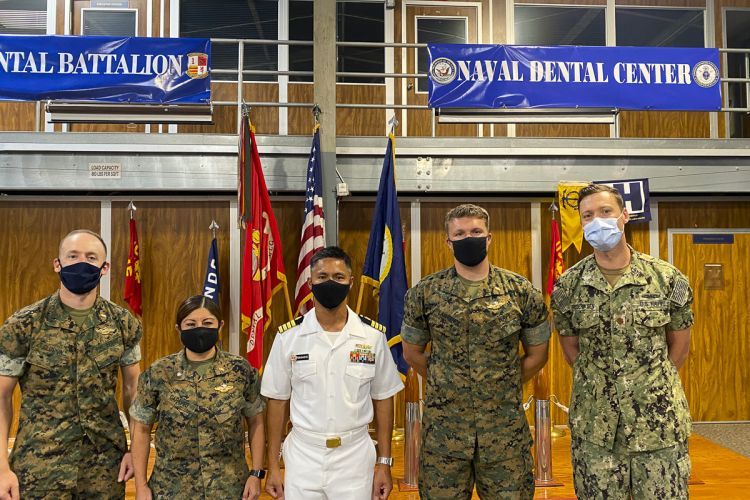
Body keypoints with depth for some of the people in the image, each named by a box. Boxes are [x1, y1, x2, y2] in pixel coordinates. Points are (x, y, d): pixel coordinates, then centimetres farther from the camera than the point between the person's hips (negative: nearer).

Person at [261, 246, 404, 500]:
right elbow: (277, 400, 2)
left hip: (355, 455, 0)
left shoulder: (372, 335, -3)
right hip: (303, 455, 0)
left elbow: (383, 398, 3)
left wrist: (384, 462, 2)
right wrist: (273, 466, 2)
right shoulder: (289, 336, -4)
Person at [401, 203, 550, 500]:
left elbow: (537, 355, 7)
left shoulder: (522, 292, -2)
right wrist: (446, 386, 8)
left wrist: (504, 389, 6)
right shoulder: (425, 293, -3)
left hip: (506, 428, 0)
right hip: (442, 428, 0)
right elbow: (412, 353, 8)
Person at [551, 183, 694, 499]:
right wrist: (599, 386, 6)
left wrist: (653, 387, 10)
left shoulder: (668, 278, -4)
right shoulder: (568, 286, -3)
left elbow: (679, 345, 7)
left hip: (660, 422, 0)